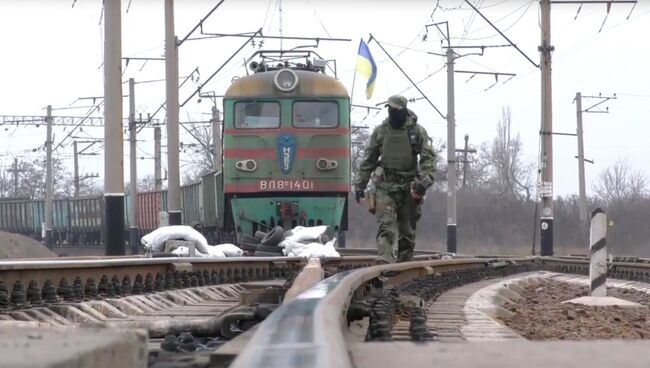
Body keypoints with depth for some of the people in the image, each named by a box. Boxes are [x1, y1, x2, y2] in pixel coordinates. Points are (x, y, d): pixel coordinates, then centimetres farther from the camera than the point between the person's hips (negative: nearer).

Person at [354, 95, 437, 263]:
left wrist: (423, 181, -20)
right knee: (386, 226, -15)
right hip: (386, 187, 0)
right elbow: (368, 160, 11)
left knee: (407, 230, 7)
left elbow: (429, 158, -7)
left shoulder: (417, 131, -1)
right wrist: (360, 184, 8)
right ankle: (385, 262, -26)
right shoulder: (380, 131, 5)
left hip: (409, 188, 0)